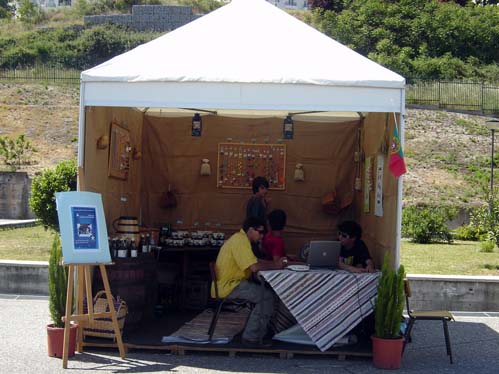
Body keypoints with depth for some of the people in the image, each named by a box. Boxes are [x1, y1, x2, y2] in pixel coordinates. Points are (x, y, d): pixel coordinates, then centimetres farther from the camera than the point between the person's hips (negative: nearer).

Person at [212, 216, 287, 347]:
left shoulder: (241, 239, 16)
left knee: (264, 291, 14)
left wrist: (276, 263, 6)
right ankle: (251, 337, -10)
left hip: (232, 283, 11)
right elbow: (254, 267, -27)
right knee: (267, 296, -14)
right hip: (228, 287, -11)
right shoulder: (241, 241, -18)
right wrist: (275, 266, -13)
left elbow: (255, 261, 19)